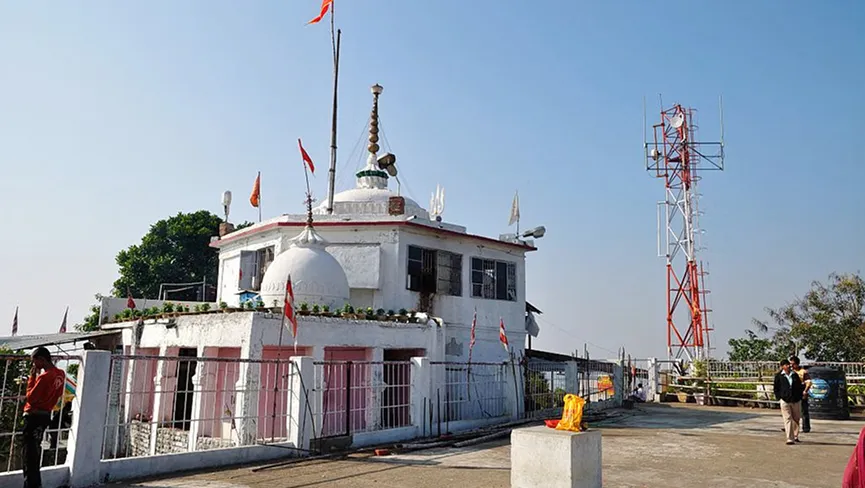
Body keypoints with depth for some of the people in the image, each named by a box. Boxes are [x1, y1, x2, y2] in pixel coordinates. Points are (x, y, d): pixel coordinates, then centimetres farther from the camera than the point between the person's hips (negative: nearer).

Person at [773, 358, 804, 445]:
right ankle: (790, 439, -6)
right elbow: (776, 388, 4)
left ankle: (795, 436, 29)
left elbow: (799, 386, 14)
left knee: (796, 419, 12)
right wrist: (779, 398, -3)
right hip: (785, 400, -3)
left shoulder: (795, 375, 8)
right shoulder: (779, 376, 0)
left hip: (796, 400, 3)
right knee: (788, 419, -6)